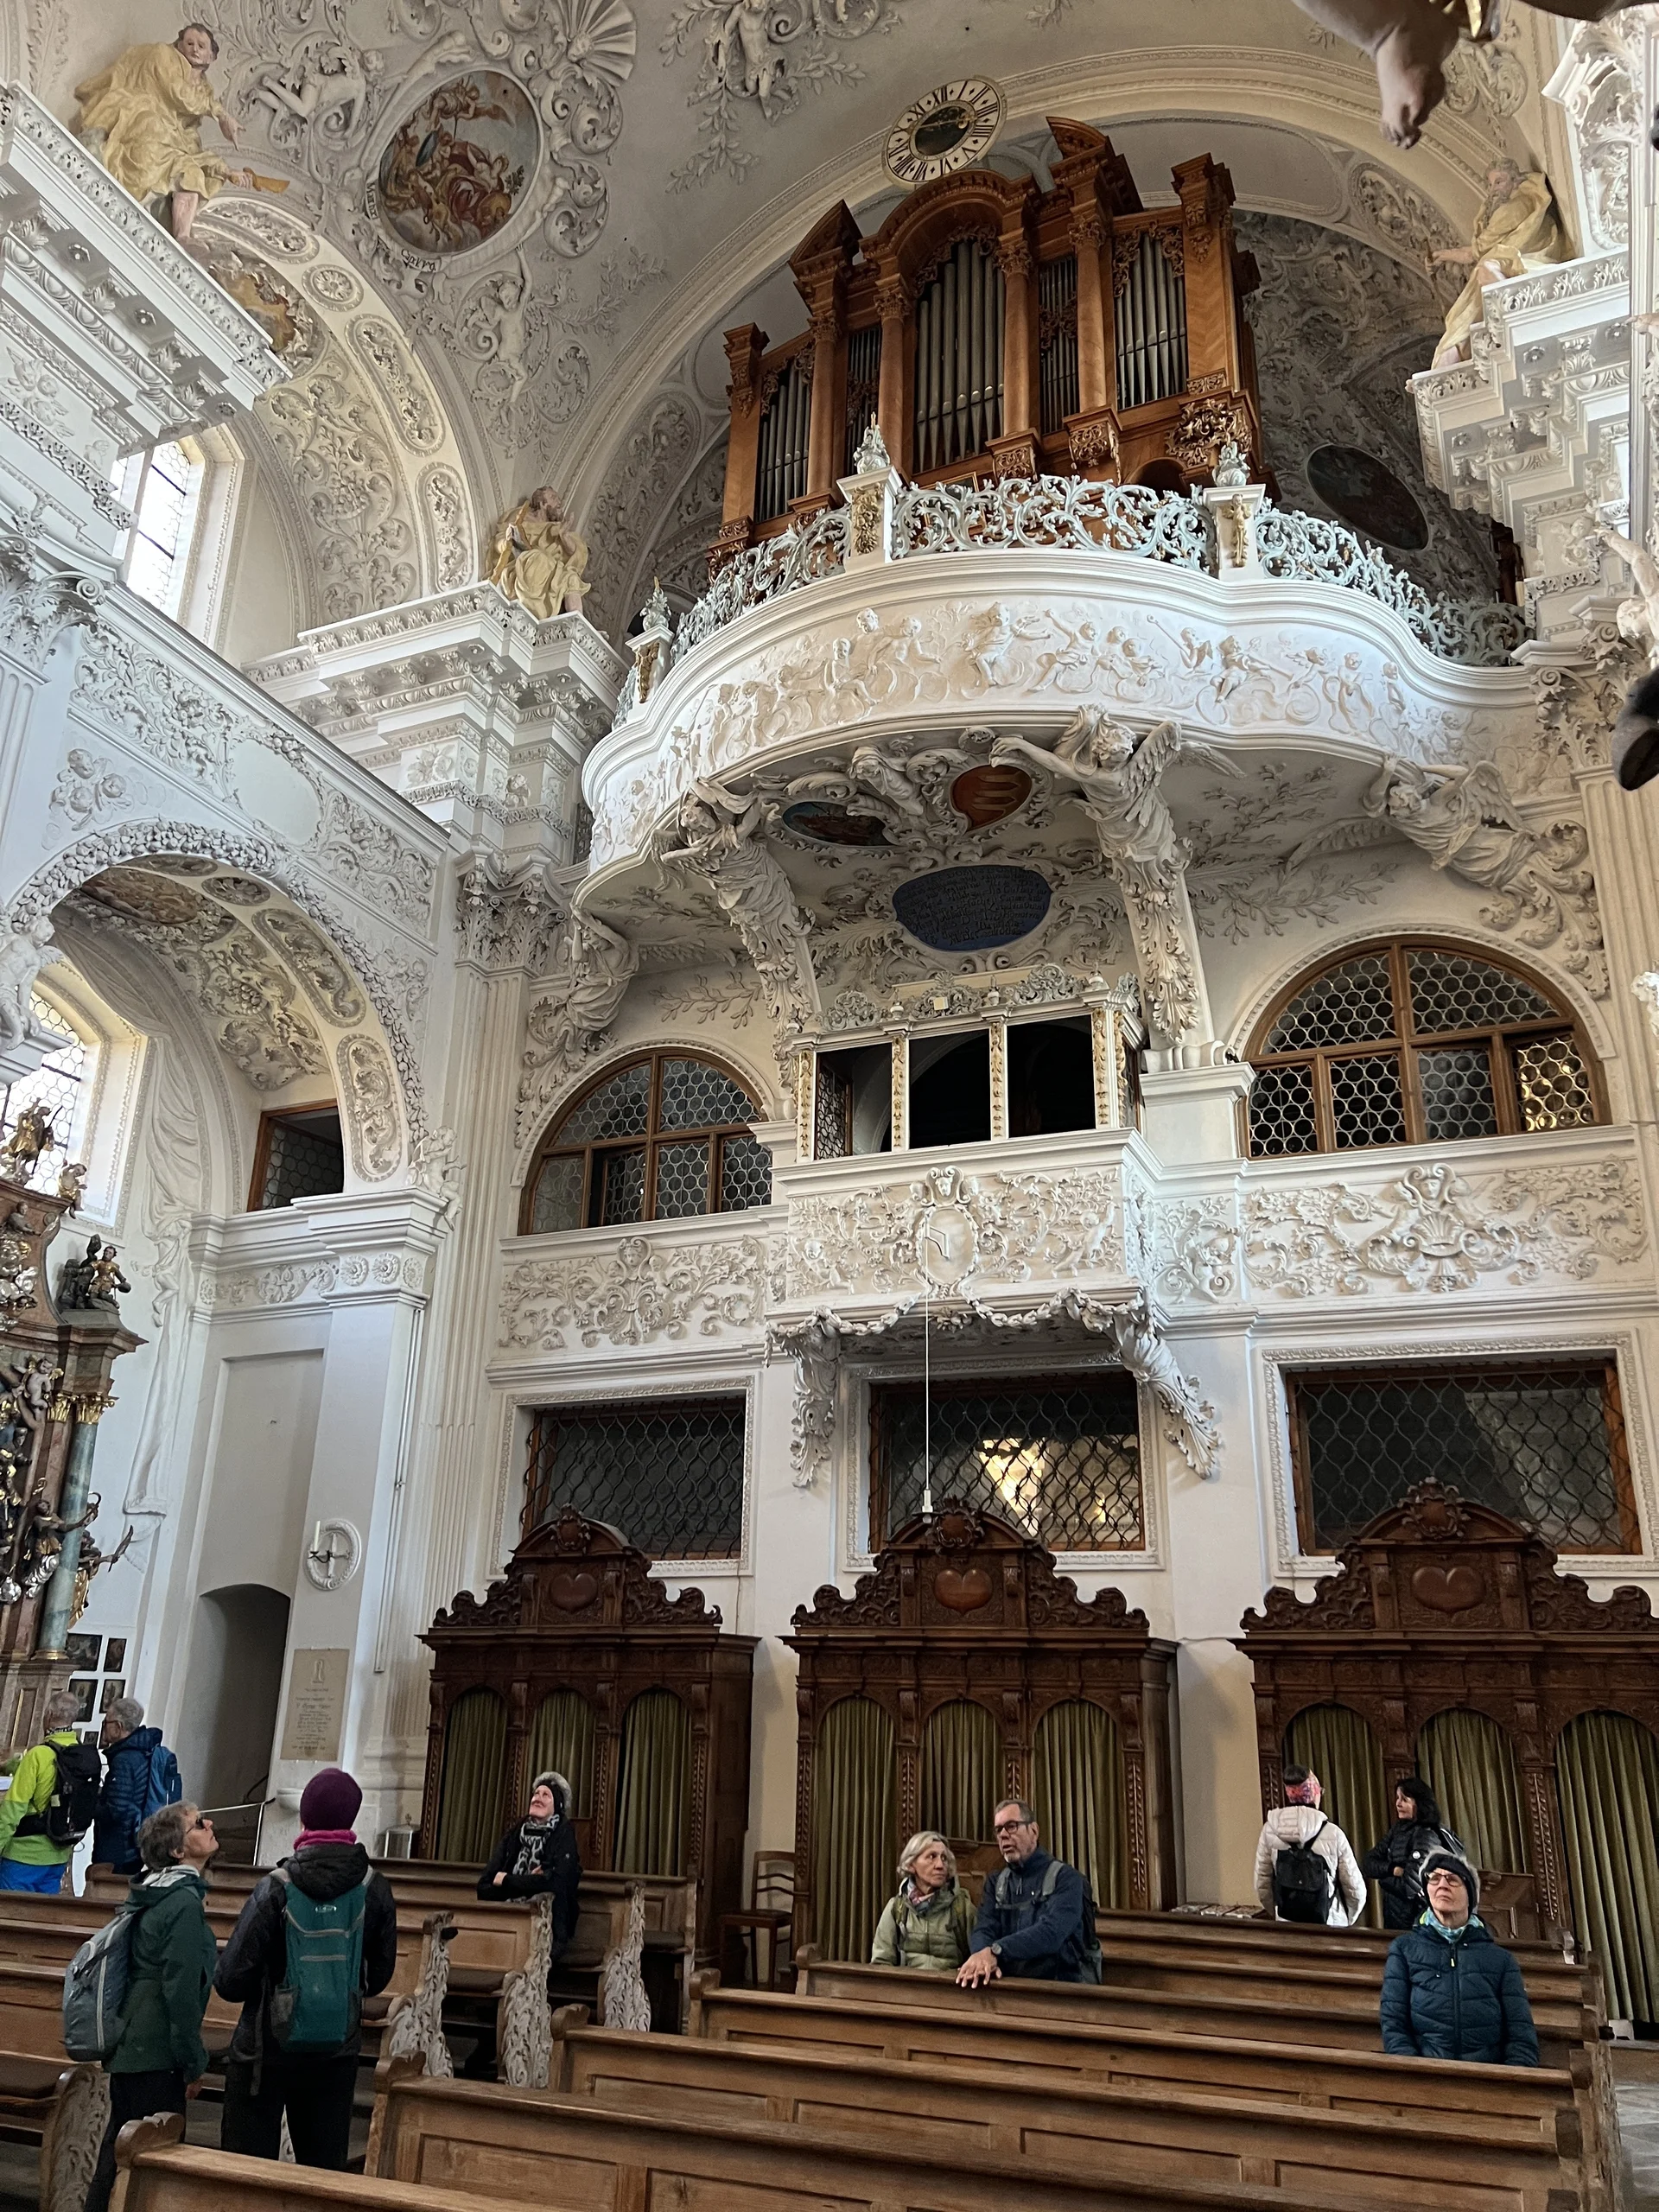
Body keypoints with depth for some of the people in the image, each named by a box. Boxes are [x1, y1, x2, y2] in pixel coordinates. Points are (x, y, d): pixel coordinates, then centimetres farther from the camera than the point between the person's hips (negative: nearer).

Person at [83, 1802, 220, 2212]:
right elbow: (181, 1991, -22)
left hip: (130, 2048, 9)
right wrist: (194, 2063, -14)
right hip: (156, 2056, -9)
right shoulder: (185, 1903, -21)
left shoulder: (155, 1892, 8)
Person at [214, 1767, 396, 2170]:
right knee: (326, 2169, 14)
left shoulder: (277, 1888, -16)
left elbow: (230, 1980, -14)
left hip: (266, 2050, -2)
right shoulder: (374, 1890, -8)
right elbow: (378, 1975, 2)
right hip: (337, 2055, 3)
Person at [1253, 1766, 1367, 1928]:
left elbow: (1262, 1885, 1)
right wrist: (1346, 1920, 15)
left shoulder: (1270, 1831, -6)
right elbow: (1356, 1889, -4)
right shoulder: (1332, 1833, -12)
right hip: (1330, 1926, -2)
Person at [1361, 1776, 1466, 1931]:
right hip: (1393, 1919, 7)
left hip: (1415, 1924, -7)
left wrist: (1382, 1878, -6)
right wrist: (1392, 1869, -17)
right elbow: (1367, 1864, 1)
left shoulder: (1426, 1836, -17)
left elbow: (1411, 1887, -23)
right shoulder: (1397, 1831, 7)